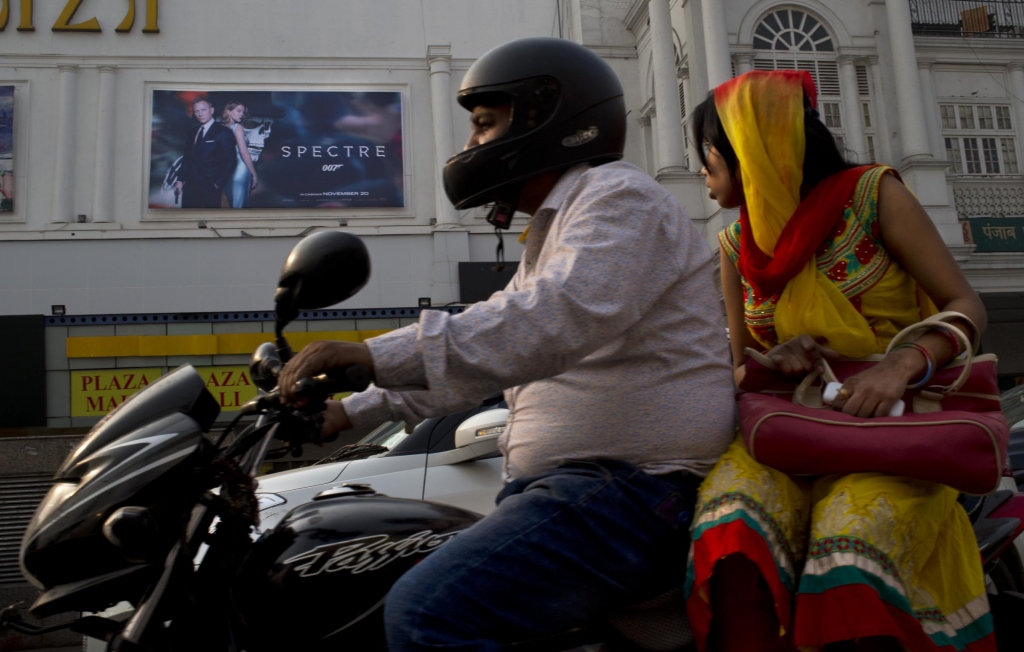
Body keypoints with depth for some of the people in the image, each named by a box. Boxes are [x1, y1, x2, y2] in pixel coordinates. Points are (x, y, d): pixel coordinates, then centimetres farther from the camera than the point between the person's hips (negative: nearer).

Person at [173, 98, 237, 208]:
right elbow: (187, 158, 18)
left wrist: (218, 183, -13)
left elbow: (230, 161, -8)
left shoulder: (224, 132, -4)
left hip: (210, 188, -6)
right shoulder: (192, 133, 16)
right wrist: (180, 180, 8)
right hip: (190, 186, 6)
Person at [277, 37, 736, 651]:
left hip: (628, 487, -11)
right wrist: (355, 409, 20)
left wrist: (380, 355, -31)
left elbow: (565, 316, -27)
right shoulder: (555, 229, 26)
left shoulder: (618, 196, -7)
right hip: (564, 484, 11)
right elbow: (481, 343, 27)